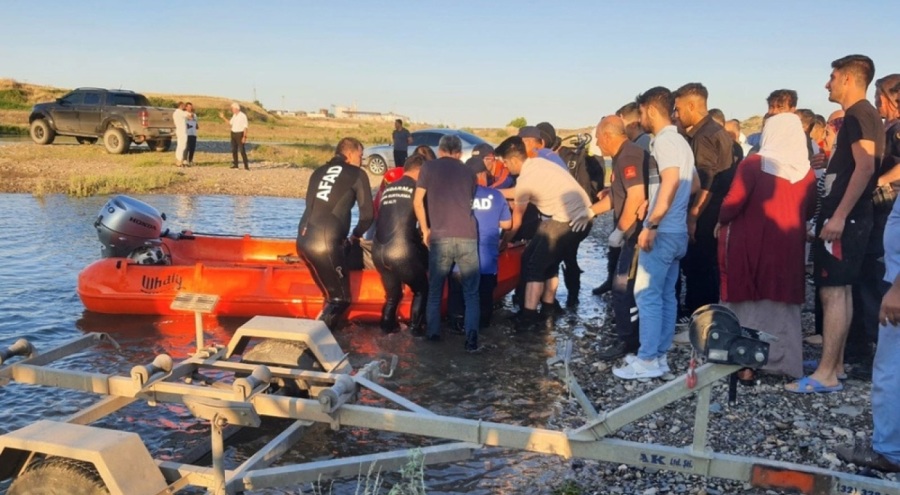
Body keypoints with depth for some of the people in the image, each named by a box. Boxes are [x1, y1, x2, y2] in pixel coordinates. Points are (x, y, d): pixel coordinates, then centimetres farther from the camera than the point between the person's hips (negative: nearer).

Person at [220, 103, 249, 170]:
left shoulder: (243, 116, -15)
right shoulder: (234, 115, 9)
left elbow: (245, 127, -17)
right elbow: (230, 123, 23)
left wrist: (244, 137, -22)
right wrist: (223, 117, 16)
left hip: (240, 134, -8)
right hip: (233, 134, 8)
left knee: (242, 150, -12)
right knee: (234, 150, 7)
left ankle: (246, 166, -12)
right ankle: (235, 164, 15)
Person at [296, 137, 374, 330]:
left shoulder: (319, 171, 22)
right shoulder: (357, 174, 5)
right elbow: (367, 214, 2)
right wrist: (355, 236, 20)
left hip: (304, 238, 7)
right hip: (326, 241, -7)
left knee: (332, 293, 23)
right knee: (341, 298, 5)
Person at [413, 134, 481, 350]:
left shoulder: (429, 167, 11)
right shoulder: (468, 172, 18)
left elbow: (418, 202, 4)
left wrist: (425, 230, 13)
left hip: (440, 237, -1)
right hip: (468, 237, 1)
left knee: (435, 290, 14)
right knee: (471, 292, 6)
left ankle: (433, 334, 14)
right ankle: (471, 337, -6)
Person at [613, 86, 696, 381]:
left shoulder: (664, 140, -13)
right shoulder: (680, 141, 17)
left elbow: (670, 182, -26)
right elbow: (695, 183, 26)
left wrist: (651, 225, -27)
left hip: (662, 232, -10)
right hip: (676, 231, 10)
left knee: (647, 294, -6)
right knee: (665, 295, 11)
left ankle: (648, 361, -4)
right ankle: (659, 356, 17)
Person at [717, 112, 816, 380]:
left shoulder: (753, 164, -12)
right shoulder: (806, 171, 1)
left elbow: (733, 202, -16)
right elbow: (809, 211, 11)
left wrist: (721, 223, 2)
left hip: (751, 243, -3)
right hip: (789, 246, 4)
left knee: (748, 302, 7)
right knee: (782, 303, 14)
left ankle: (746, 363, 10)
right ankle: (783, 361, 20)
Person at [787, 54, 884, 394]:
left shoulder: (858, 115, -13)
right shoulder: (863, 115, 19)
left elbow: (865, 167, -24)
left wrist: (839, 215, -27)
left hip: (844, 217, -11)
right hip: (848, 216, 11)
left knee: (832, 291, -10)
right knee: (840, 290, 13)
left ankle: (826, 375, -8)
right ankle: (835, 363, 20)